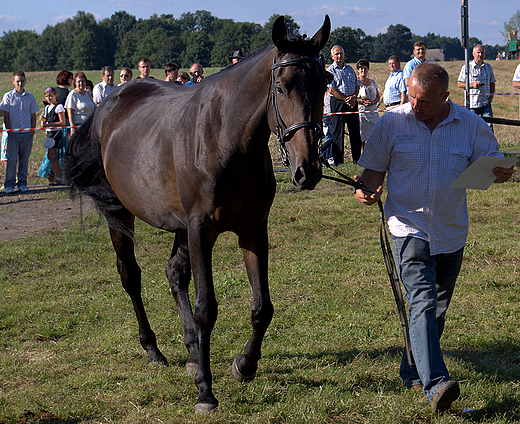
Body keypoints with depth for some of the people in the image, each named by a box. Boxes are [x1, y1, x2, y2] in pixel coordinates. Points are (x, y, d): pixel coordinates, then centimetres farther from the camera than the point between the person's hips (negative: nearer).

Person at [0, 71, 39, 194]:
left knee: (24, 161, 5)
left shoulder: (30, 97, 10)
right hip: (13, 134, -2)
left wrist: (32, 130, 2)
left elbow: (33, 115, 13)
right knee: (12, 160, -5)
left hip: (27, 133, 2)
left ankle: (22, 184, 11)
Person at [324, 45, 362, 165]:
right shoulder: (330, 71, -1)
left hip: (352, 102, 5)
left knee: (355, 130, 5)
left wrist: (353, 97, -6)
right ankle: (336, 158, 0)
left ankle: (357, 157, 11)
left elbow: (357, 85, 14)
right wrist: (345, 99, -15)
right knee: (337, 130, -4)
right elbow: (331, 90, -10)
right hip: (337, 102, -5)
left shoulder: (350, 69, 16)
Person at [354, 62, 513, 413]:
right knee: (422, 303, -19)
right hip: (409, 228, -3)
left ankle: (413, 372, 33)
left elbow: (490, 164, 3)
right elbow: (374, 168, 4)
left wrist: (502, 173, -20)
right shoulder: (392, 123, -5)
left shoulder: (471, 125, -4)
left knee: (437, 309, 14)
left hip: (451, 232, 3)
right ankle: (435, 384, -28)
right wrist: (368, 190, -18)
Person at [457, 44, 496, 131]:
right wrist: (472, 85, -16)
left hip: (486, 104, 2)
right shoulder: (466, 67, -1)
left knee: (489, 127, -9)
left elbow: (492, 83, 19)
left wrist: (491, 95, 2)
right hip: (472, 104, -2)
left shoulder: (488, 67, 11)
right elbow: (459, 84, -1)